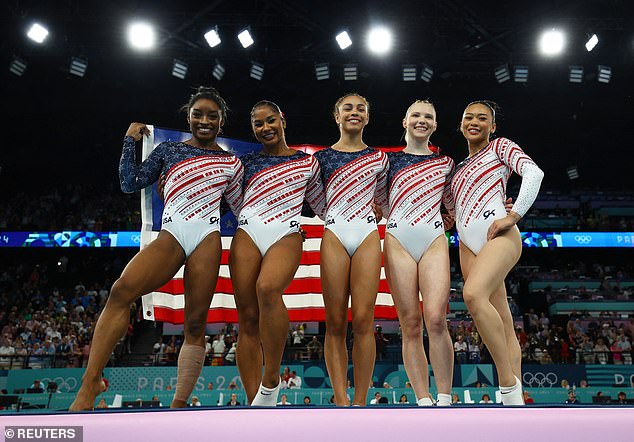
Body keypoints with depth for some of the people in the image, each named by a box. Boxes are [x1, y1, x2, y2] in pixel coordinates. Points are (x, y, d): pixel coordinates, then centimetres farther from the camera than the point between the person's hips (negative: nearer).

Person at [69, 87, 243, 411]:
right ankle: (91, 380, -26)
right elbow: (130, 183, 14)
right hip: (171, 235, 0)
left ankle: (180, 403, 1)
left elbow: (241, 208, 22)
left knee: (196, 322, -6)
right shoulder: (168, 150, 19)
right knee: (122, 289, -26)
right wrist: (130, 141, 13)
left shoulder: (231, 162, 18)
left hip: (207, 238, 1)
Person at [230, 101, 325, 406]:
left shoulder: (307, 161, 17)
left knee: (268, 288, -34)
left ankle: (271, 382, -24)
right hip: (247, 232, 2)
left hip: (286, 235, -2)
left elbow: (320, 204, 27)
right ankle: (254, 404, -3)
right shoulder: (247, 162, 19)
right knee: (248, 318, -7)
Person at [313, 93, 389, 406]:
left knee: (363, 320, -8)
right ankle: (340, 400, -1)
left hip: (367, 236, 0)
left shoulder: (378, 158, 15)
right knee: (335, 323, -4)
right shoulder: (322, 156, 12)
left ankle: (360, 402, -4)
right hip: (334, 236, 0)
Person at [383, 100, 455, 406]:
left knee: (436, 320, -17)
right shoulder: (389, 160, 15)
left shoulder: (445, 162, 18)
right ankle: (423, 402, -2)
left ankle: (445, 400, -11)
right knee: (411, 325, -4)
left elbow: (455, 206, 23)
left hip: (434, 241, 0)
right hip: (398, 241, 0)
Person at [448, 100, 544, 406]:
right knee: (503, 325, 0)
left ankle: (509, 383, -28)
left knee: (473, 294, -32)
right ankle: (514, 402, -4)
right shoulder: (460, 166, 28)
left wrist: (513, 215, -13)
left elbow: (534, 172, -7)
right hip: (468, 244, 7)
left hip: (499, 235, -7)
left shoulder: (500, 147, 9)